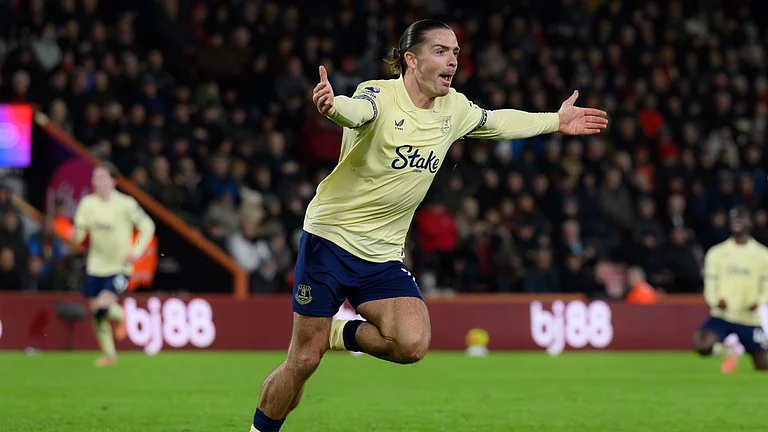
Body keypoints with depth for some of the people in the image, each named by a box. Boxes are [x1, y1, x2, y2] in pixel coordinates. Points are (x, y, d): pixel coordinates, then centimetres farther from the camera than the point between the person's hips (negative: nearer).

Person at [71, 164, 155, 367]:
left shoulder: (126, 204, -11)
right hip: (95, 267, 4)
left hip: (120, 266, -4)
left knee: (103, 306, -21)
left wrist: (137, 251, -15)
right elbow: (79, 234, 1)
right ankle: (109, 354, 27)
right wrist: (76, 234, -24)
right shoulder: (88, 203, -1)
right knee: (96, 312, 7)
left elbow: (148, 226, -3)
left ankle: (120, 317, 16)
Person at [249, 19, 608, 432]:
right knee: (303, 361, -4)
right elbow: (355, 111, -41)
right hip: (331, 238, -5)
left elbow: (496, 121, 26)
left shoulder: (454, 108, 4)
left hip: (384, 255, 5)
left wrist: (555, 121, 30)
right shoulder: (380, 96, -16)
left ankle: (343, 334, 8)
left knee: (412, 344, -21)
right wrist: (331, 105, -64)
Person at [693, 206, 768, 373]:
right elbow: (710, 285, 3)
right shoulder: (716, 253, 4)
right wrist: (716, 301, -19)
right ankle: (728, 351, 8)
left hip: (750, 319, 0)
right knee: (700, 344, -27)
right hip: (721, 316, 0)